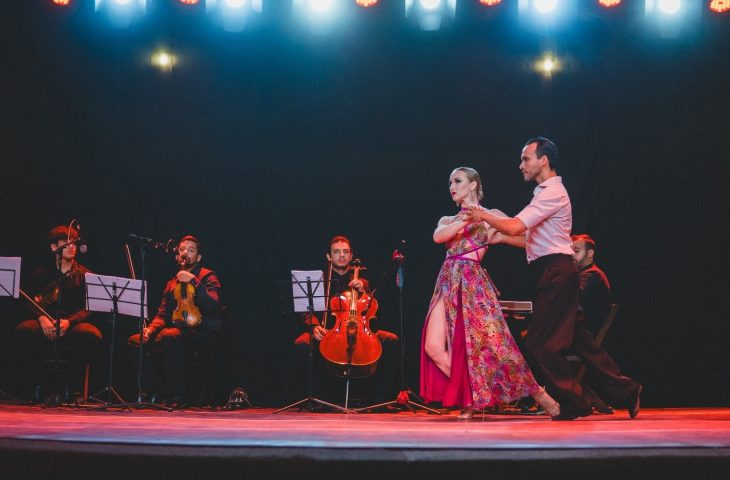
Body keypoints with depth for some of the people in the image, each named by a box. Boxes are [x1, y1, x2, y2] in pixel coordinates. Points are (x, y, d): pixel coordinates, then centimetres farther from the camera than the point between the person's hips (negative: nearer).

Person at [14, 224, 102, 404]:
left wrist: (69, 321, -21)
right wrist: (42, 318, -21)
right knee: (23, 330, -33)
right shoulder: (41, 274, 15)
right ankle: (35, 385, -14)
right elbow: (32, 302, 2)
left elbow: (88, 309, 0)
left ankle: (68, 385, -14)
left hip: (75, 325, -1)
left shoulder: (85, 276, 11)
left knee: (92, 335, -35)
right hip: (45, 326, 1)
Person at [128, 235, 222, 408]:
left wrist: (193, 281, -15)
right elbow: (162, 314, 18)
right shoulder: (172, 283, 24)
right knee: (136, 341, -13)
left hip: (202, 333, -7)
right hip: (177, 330, 7)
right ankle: (156, 393, -10)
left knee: (169, 337, -37)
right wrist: (151, 328, -3)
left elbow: (212, 306, -14)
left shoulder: (207, 277, 4)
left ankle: (178, 396, -29)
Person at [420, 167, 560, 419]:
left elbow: (515, 234, 0)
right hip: (448, 283, 5)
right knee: (433, 346, -9)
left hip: (473, 282, -5)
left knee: (487, 340, -12)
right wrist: (467, 219, -13)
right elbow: (438, 236, -3)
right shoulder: (448, 220, 20)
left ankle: (538, 393, -2)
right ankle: (468, 395, 5)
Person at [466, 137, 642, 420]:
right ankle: (624, 392, 15)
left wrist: (484, 216, -7)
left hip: (556, 274, -10)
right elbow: (531, 241, 23)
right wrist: (500, 237, 17)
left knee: (540, 342, -7)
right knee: (576, 340, 10)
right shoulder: (545, 193, 21)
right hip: (554, 274, 10)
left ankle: (573, 403, 3)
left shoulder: (552, 193, -11)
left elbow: (516, 227, -21)